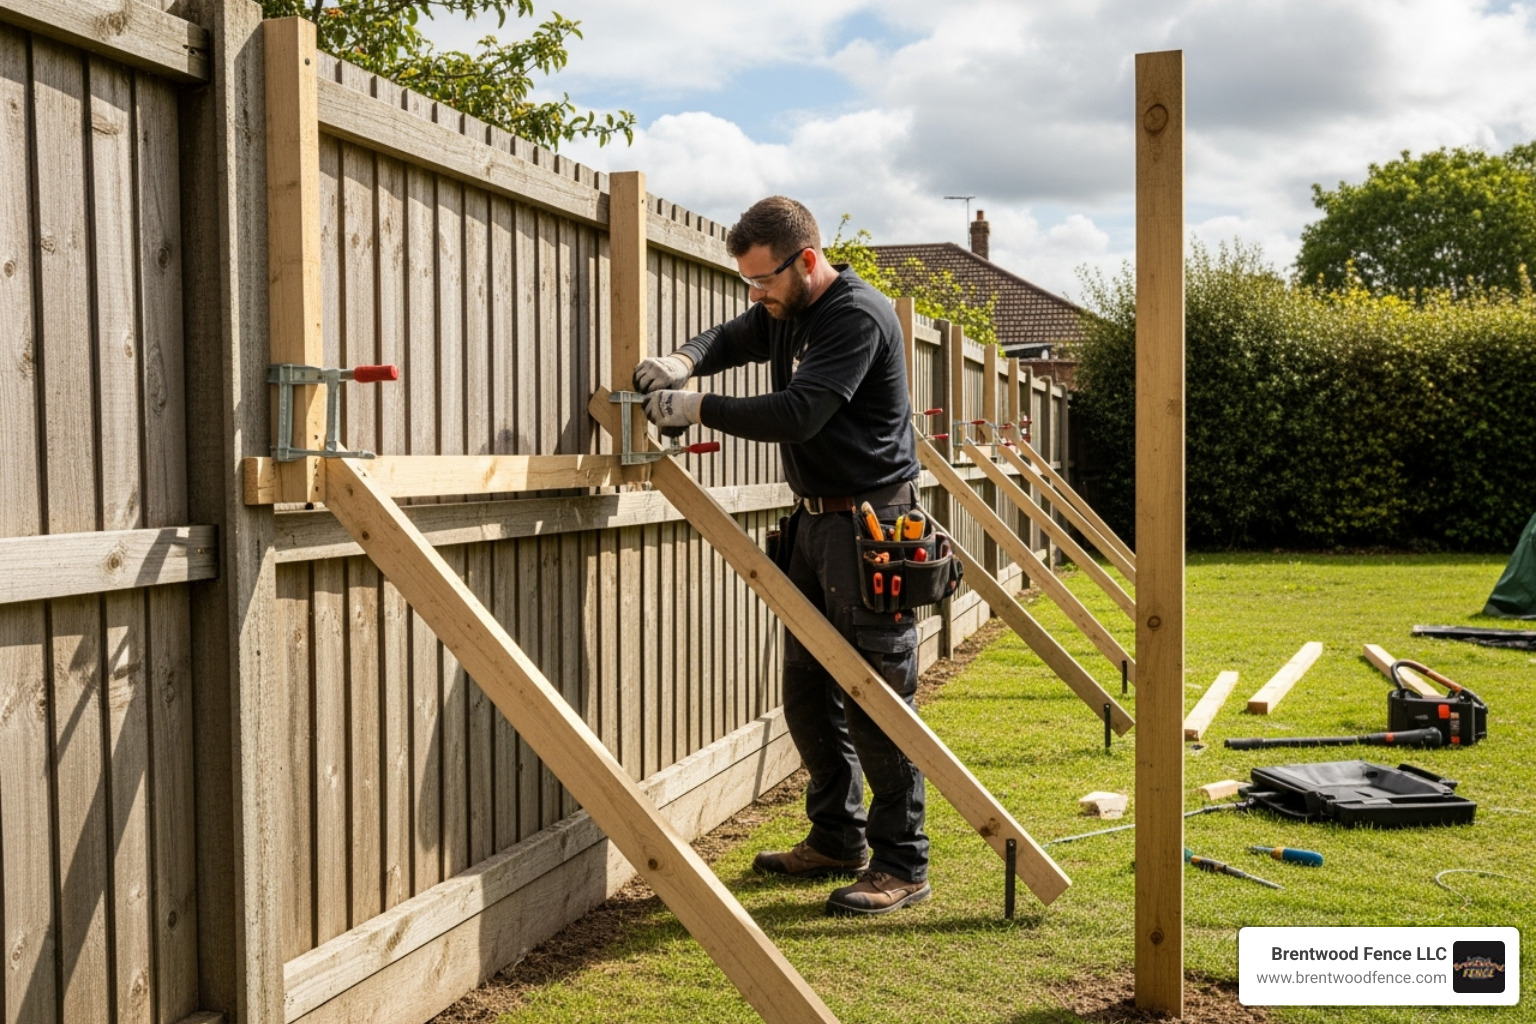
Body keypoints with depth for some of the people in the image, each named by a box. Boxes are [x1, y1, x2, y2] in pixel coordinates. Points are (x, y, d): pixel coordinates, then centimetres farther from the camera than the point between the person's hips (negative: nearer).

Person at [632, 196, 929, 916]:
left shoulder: (858, 317, -17)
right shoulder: (785, 313, 11)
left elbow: (797, 412, -25)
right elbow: (731, 340, 22)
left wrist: (697, 408, -20)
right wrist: (683, 361, -1)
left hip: (868, 525, -9)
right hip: (813, 519, 10)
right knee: (807, 689, 13)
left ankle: (902, 864, 5)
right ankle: (838, 839, 27)